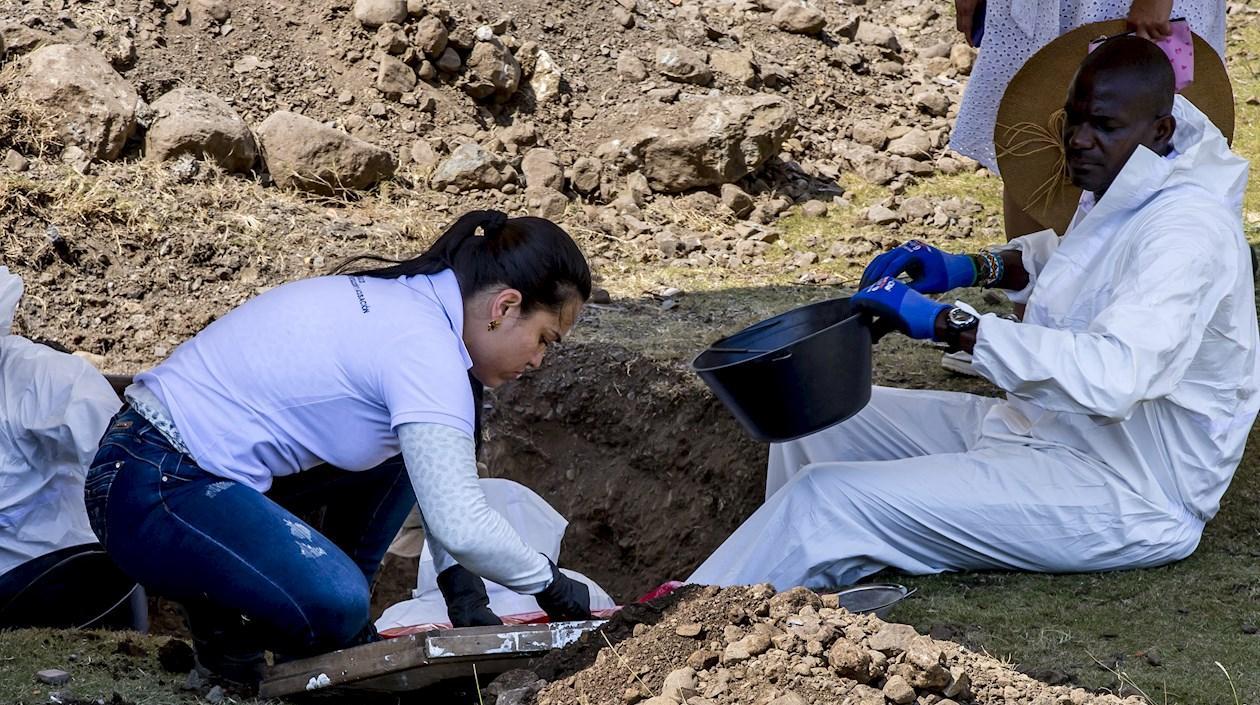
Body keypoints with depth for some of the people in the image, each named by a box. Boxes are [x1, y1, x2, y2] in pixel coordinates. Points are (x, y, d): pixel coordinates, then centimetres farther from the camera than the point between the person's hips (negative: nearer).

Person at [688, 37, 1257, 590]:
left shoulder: (1187, 230, -25)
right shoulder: (1116, 192, 6)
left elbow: (1113, 376, -39)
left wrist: (949, 324, -35)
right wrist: (969, 268, 12)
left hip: (1123, 494, -10)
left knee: (828, 501, -21)